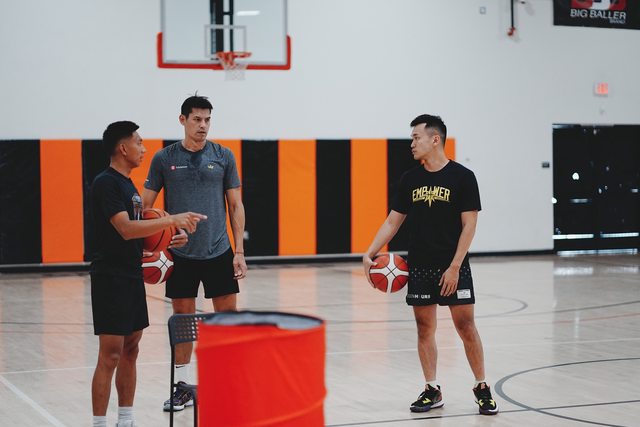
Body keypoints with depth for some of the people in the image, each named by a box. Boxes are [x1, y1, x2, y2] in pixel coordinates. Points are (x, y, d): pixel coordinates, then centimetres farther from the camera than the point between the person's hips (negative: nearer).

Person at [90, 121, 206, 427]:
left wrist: (167, 241, 7)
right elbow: (126, 229, -24)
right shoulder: (106, 183, -14)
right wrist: (173, 220, -25)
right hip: (111, 278, -10)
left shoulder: (127, 184, 16)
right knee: (110, 356, -9)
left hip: (132, 275, 10)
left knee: (130, 351, 12)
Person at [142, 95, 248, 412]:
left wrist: (239, 251, -1)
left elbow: (236, 205, 5)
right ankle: (183, 387, 17)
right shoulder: (164, 159, 0)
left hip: (218, 252, 0)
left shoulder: (223, 157, 2)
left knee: (228, 316, 2)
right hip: (181, 254, 0)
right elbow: (146, 206, 4)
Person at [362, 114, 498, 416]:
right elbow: (393, 221, 10)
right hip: (419, 267, 4)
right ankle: (432, 391, 15)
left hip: (453, 268, -4)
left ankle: (482, 389, 9)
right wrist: (369, 254, -2)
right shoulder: (410, 179, 7)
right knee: (424, 328, 6)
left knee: (466, 327, -3)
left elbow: (469, 224, -8)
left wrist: (454, 267, -14)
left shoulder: (462, 177, -6)